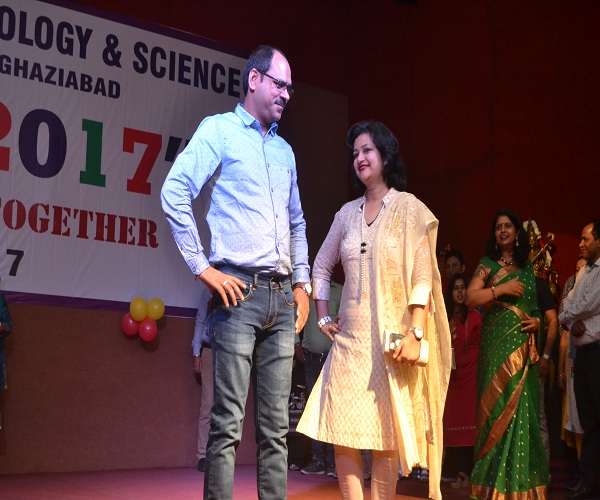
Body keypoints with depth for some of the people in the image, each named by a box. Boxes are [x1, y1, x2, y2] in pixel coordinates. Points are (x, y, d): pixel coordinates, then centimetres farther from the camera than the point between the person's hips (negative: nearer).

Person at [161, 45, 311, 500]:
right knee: (228, 421, -8)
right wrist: (203, 267, -12)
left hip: (281, 296, 6)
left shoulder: (285, 150, 22)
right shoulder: (219, 129, 2)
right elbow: (175, 193, -9)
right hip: (239, 290, -6)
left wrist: (301, 283, 19)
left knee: (276, 426, 6)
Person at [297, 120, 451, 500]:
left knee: (385, 437, 0)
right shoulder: (348, 213, 13)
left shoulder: (409, 208, 0)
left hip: (391, 336, -4)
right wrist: (323, 315, 13)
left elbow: (422, 276, -7)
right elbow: (321, 266, 23)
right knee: (341, 433, -3)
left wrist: (415, 333, -16)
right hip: (350, 336, 4)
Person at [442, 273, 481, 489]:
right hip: (451, 375, 4)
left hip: (470, 374, -4)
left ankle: (465, 471, -3)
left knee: (468, 421, -6)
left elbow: (481, 345, -2)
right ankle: (459, 471, 4)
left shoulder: (474, 316, -1)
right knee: (453, 422, 2)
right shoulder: (445, 317, 12)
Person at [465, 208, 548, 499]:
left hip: (524, 345, 4)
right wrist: (502, 289, -12)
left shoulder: (528, 268, 17)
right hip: (498, 343, -3)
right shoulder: (488, 265, 5)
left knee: (523, 408, 0)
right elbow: (470, 298, -6)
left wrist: (538, 320, 2)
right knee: (499, 404, -7)